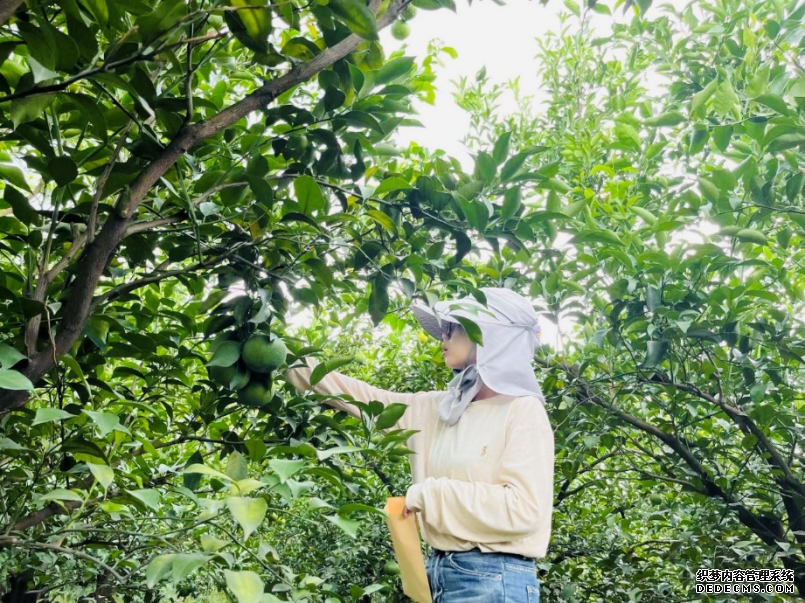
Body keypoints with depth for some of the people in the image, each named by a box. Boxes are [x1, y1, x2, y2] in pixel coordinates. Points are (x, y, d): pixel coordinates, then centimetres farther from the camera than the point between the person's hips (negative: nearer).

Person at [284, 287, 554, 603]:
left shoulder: (523, 411, -11)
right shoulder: (436, 409, 8)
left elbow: (524, 508, -20)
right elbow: (365, 399, 12)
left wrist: (431, 493, -15)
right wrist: (291, 362, 13)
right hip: (439, 573, 6)